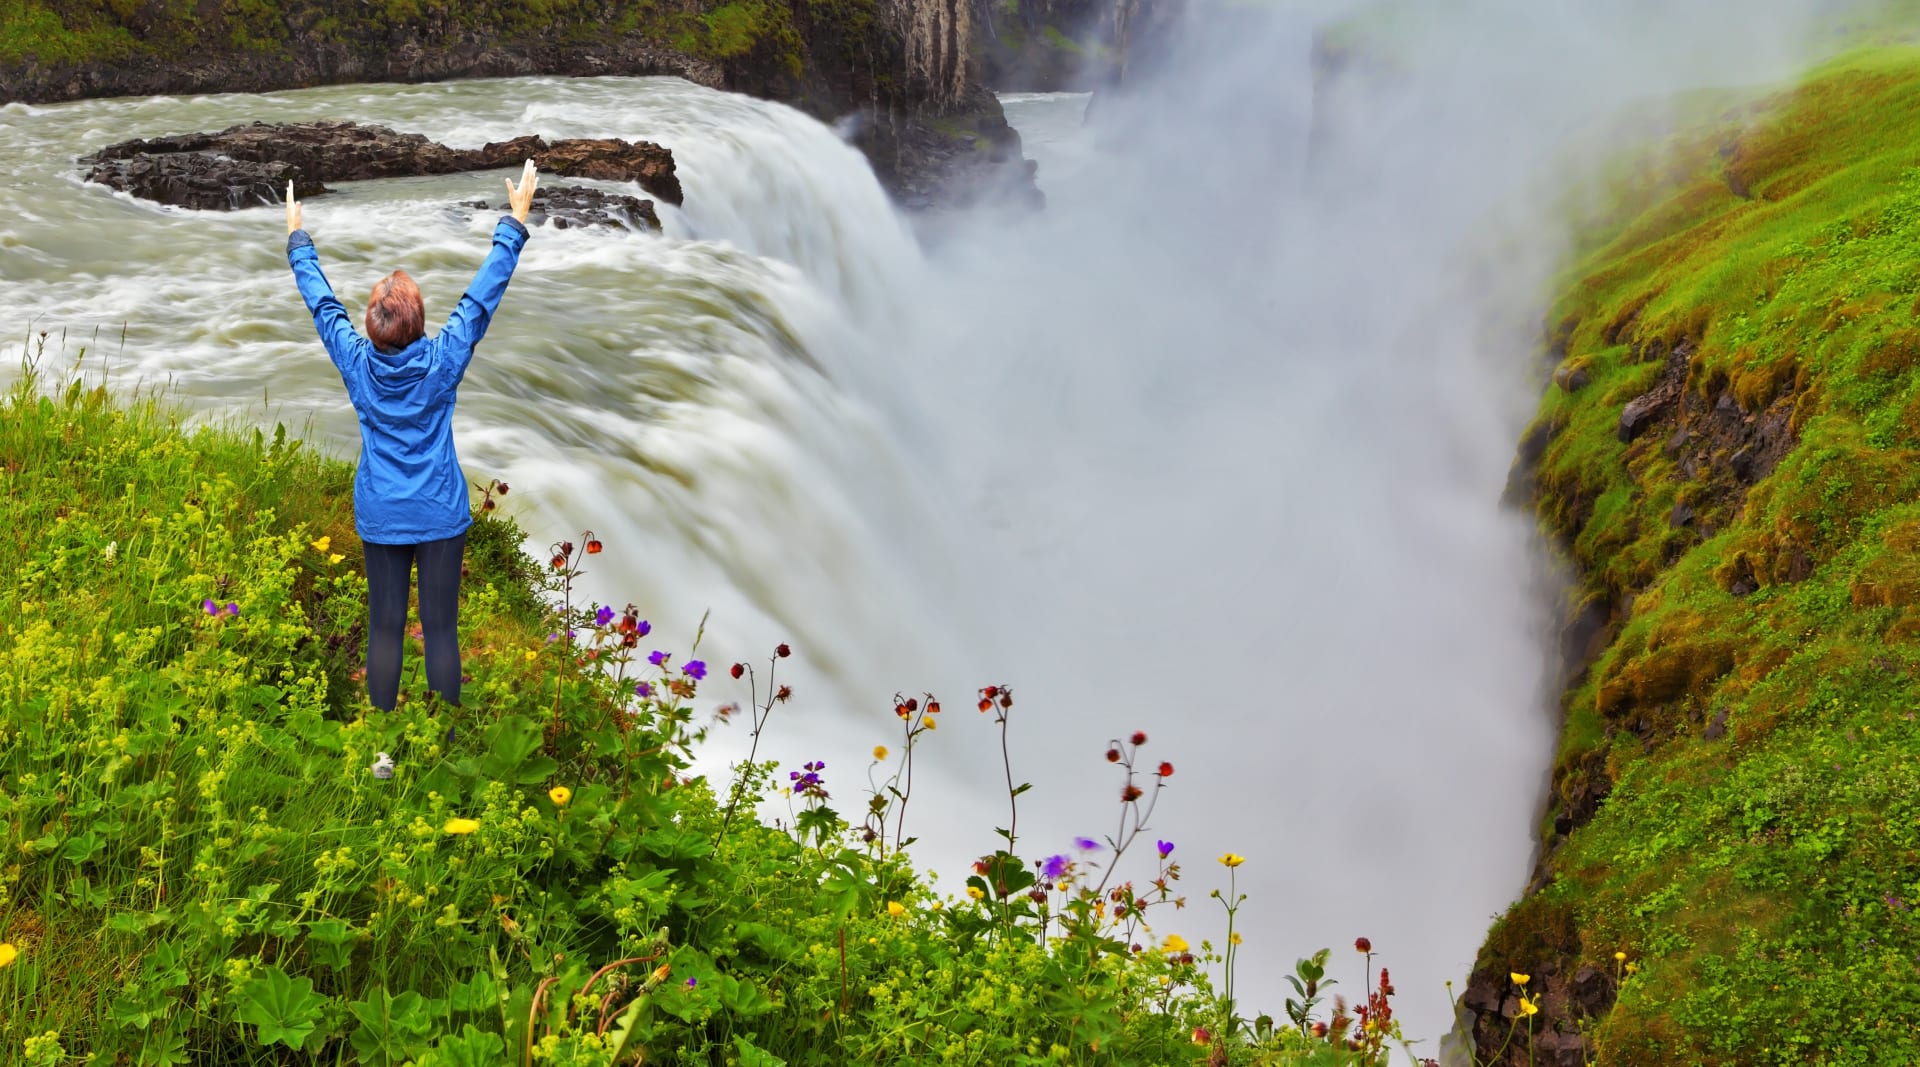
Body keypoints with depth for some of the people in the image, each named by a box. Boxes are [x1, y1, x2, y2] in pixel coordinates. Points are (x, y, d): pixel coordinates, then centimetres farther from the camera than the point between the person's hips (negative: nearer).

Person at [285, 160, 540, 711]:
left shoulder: (357, 363, -11)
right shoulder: (442, 361, -16)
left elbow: (321, 302, 4)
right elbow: (484, 296, -9)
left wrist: (298, 238, 19)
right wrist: (515, 222, -1)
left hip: (380, 517, 2)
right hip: (441, 516, -2)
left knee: (384, 627, 11)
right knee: (441, 629, 5)